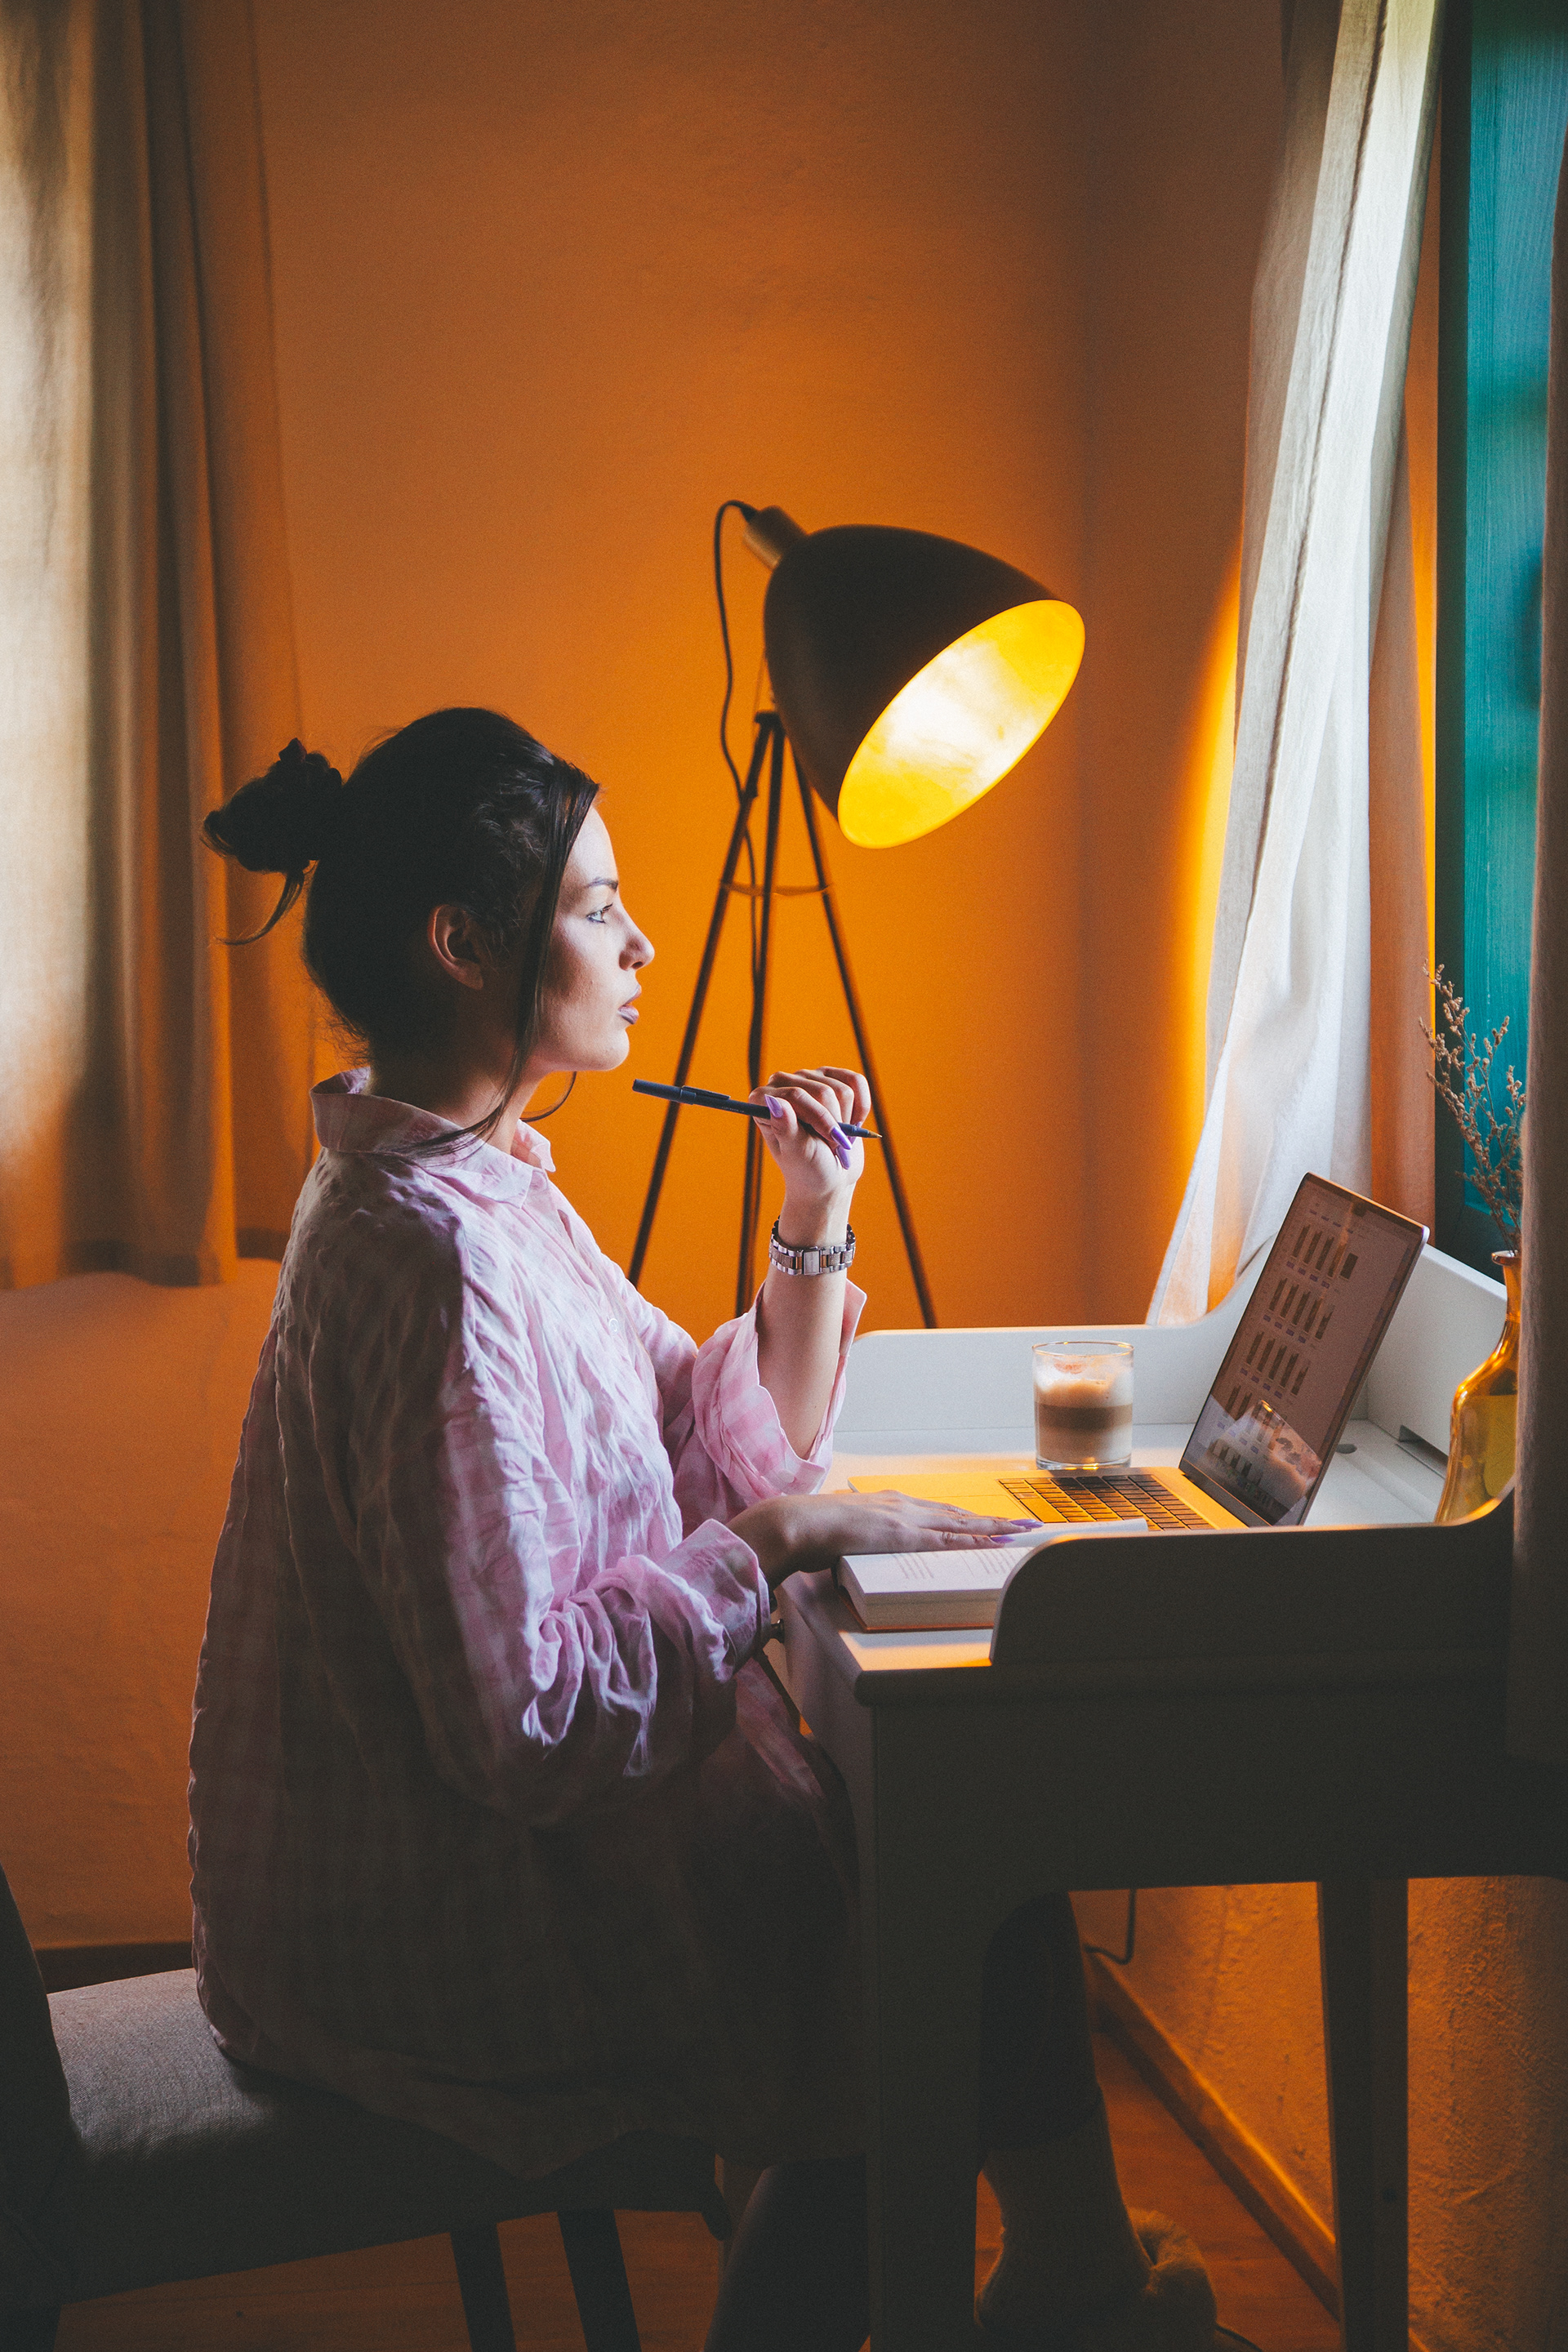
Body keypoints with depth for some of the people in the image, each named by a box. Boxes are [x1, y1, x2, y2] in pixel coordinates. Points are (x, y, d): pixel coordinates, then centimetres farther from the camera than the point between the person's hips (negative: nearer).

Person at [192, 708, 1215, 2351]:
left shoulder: (479, 1183, 7)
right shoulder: (433, 1252, -26)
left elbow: (734, 1452, 12)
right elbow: (520, 1723, -29)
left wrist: (815, 1226, 0)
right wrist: (776, 1538, -18)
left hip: (457, 1848, 9)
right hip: (445, 1936, -9)